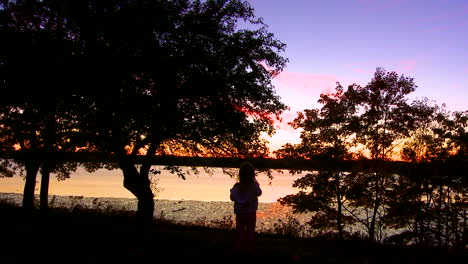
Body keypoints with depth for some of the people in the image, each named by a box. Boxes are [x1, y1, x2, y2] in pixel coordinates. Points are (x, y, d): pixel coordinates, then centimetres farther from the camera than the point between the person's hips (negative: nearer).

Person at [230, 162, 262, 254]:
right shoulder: (254, 186, -15)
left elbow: (232, 198, -4)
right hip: (251, 213, 0)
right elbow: (259, 193, 5)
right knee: (250, 231, 12)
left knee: (240, 230, 12)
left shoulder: (237, 187, -14)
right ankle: (249, 249, 18)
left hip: (239, 213, 0)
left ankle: (239, 248, 16)